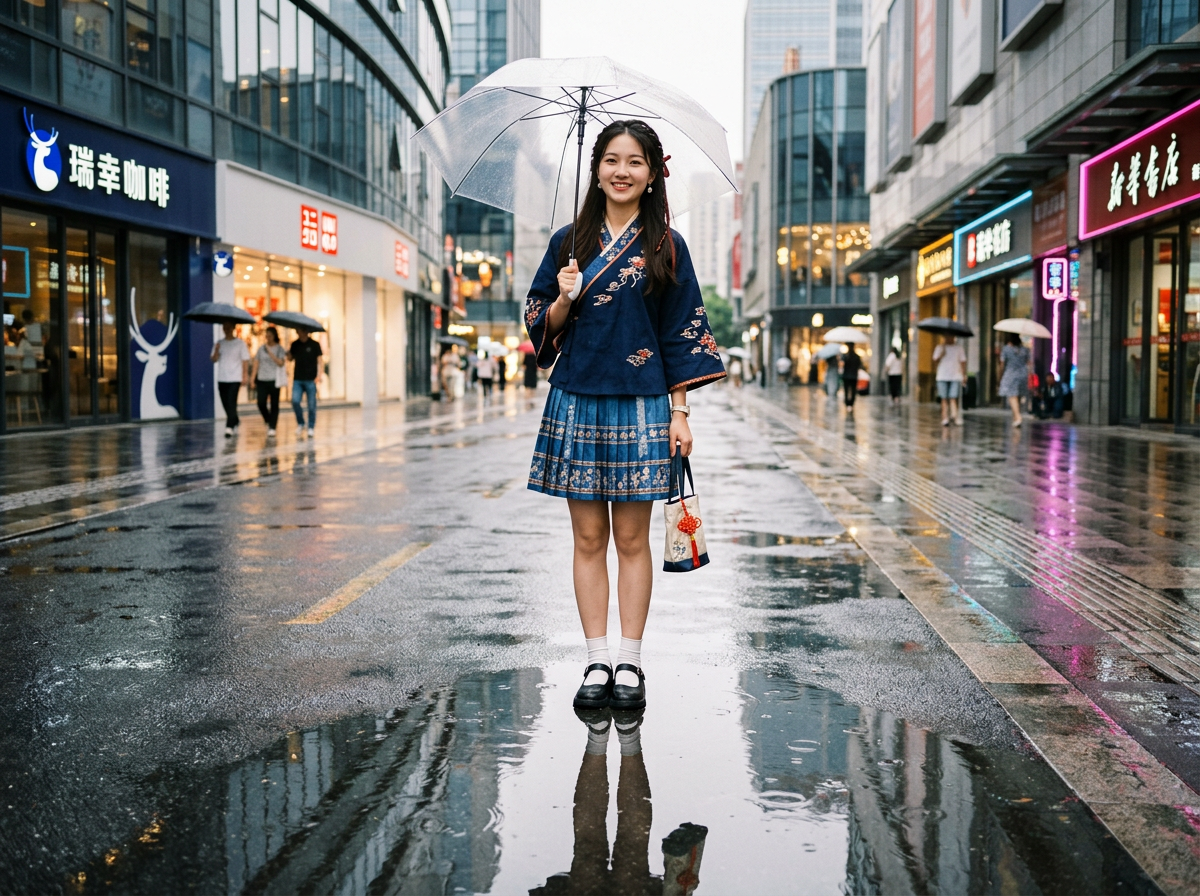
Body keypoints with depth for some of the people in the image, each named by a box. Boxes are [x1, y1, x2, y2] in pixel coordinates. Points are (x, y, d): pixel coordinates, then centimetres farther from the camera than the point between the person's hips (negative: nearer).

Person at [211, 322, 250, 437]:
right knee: (226, 404, 9)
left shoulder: (240, 344, 0)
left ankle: (229, 427, -17)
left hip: (235, 379, -4)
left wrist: (245, 376, -8)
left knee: (231, 403, -13)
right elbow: (214, 360, 6)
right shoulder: (219, 344, 11)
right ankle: (235, 422, 28)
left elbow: (245, 361, -1)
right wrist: (216, 351, -13)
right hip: (222, 379, 4)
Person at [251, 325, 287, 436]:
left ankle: (272, 427, 3)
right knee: (261, 403, -6)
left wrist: (270, 353, -17)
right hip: (262, 380, 2)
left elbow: (281, 363, -12)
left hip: (274, 380, -2)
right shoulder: (261, 348, 9)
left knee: (274, 404, -2)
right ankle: (268, 421, 20)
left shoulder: (279, 349, 1)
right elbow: (256, 364, 11)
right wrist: (252, 379, 6)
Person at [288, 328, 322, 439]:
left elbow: (319, 361, -1)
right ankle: (300, 424, 9)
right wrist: (288, 351, -7)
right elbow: (290, 358, 13)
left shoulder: (314, 345, -1)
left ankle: (311, 428, 10)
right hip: (297, 379, 3)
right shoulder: (295, 344, 8)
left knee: (311, 405, 1)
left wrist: (319, 375, -13)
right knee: (295, 401, -9)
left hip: (310, 380, -3)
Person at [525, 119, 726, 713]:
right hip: (577, 401, 2)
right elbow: (541, 326, 10)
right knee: (589, 537, 4)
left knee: (632, 538, 2)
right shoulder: (568, 242, 9)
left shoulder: (666, 247, 4)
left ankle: (629, 664, 10)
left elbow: (683, 334, 3)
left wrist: (680, 411, -3)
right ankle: (596, 662, 11)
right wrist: (563, 300, -11)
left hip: (640, 406, -2)